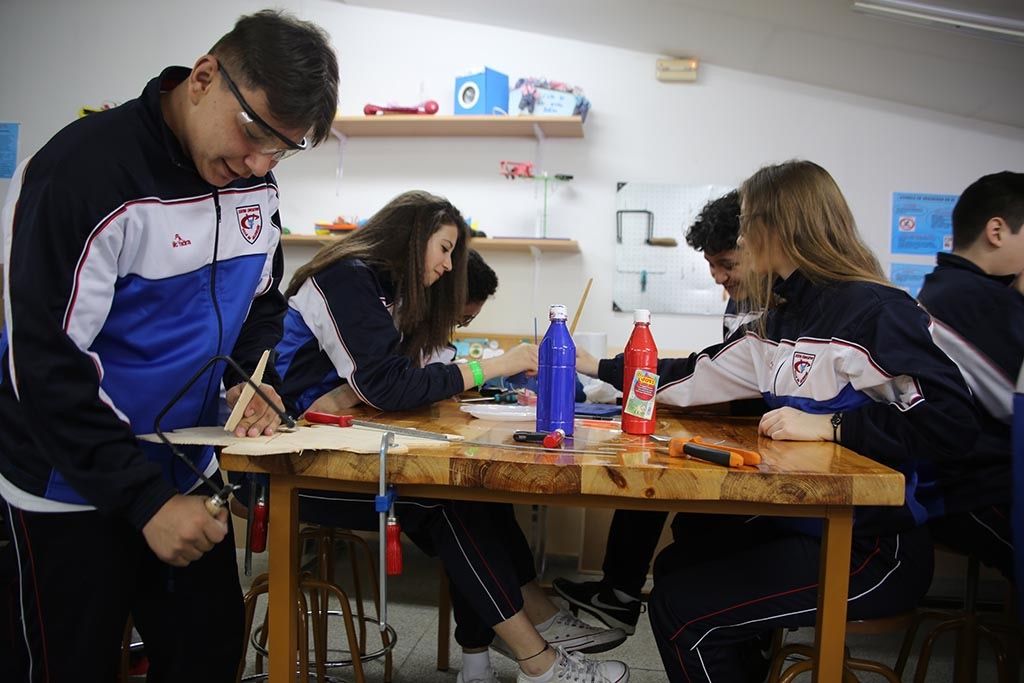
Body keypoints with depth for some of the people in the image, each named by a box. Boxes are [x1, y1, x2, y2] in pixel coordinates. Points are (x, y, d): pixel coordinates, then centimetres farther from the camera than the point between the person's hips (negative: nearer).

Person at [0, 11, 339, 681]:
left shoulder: (255, 182, -3)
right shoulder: (84, 172, -23)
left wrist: (255, 381, -8)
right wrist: (146, 500, -24)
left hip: (190, 473, 6)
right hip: (74, 491, -6)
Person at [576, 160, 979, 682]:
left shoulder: (873, 311, -19)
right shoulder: (782, 317, 8)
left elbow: (952, 424, -27)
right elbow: (698, 377, 15)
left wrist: (830, 426, -27)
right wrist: (599, 368, 19)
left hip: (874, 548, -9)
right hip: (807, 523, 9)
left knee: (681, 609, -13)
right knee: (676, 565, 21)